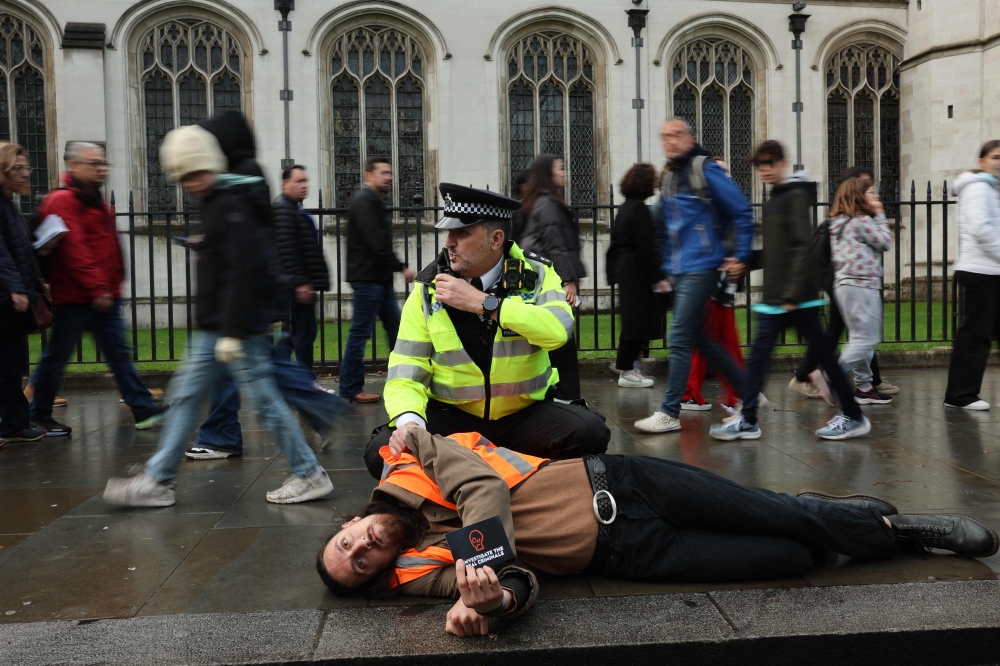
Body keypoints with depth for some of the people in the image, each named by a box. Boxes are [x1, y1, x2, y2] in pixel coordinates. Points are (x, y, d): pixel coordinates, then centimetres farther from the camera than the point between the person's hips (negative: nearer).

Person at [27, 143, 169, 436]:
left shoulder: (97, 201, 18)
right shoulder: (61, 201, -12)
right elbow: (74, 249, -21)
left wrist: (113, 283, 15)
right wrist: (97, 287, -23)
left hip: (104, 296, 9)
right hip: (74, 298, -8)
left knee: (119, 353, 6)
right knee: (56, 357, 4)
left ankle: (142, 408, 6)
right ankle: (38, 415, 17)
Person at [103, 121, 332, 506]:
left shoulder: (233, 205, -15)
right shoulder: (217, 203, 16)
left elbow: (242, 272, -23)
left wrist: (234, 331, -24)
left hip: (239, 327, -10)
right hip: (215, 327, 10)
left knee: (264, 399, -4)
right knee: (186, 395, 12)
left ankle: (310, 475, 8)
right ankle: (157, 481, 20)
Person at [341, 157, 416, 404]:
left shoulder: (374, 201, 19)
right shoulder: (364, 201, -12)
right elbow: (376, 242, -20)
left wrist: (396, 268, 9)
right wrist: (401, 267, -16)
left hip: (380, 277, 10)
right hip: (367, 277, -10)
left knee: (395, 326, 13)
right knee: (361, 331, -5)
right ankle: (350, 389, 1)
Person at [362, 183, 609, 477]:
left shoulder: (536, 273, -4)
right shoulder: (427, 290, -4)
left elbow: (560, 329, -26)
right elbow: (405, 375, -9)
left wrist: (482, 302, -24)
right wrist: (408, 421, -31)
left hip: (527, 414, 0)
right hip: (452, 417, 0)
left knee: (590, 433, -28)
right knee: (382, 452, -25)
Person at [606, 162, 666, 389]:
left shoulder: (625, 207, 14)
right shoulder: (639, 209, -16)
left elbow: (616, 242, 18)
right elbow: (646, 246, -20)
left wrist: (614, 271, 22)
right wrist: (658, 277, -18)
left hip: (625, 267, 10)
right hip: (638, 270, -10)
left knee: (633, 317, 16)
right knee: (639, 318, -3)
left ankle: (625, 362, 23)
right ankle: (627, 371, 2)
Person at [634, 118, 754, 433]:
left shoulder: (705, 170, -9)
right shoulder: (668, 177, 15)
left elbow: (742, 212, -9)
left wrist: (742, 256, -11)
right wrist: (667, 268, 20)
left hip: (701, 268, -9)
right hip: (680, 271, 9)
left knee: (680, 339, -9)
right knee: (702, 339, 13)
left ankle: (669, 413, -2)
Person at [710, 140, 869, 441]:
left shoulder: (796, 196, -10)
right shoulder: (772, 201, 17)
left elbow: (803, 247, -18)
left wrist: (793, 294, -21)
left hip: (797, 298, -9)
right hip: (773, 299, 9)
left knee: (823, 354, 1)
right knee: (758, 357, 5)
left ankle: (853, 417, 13)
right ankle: (747, 420, 10)